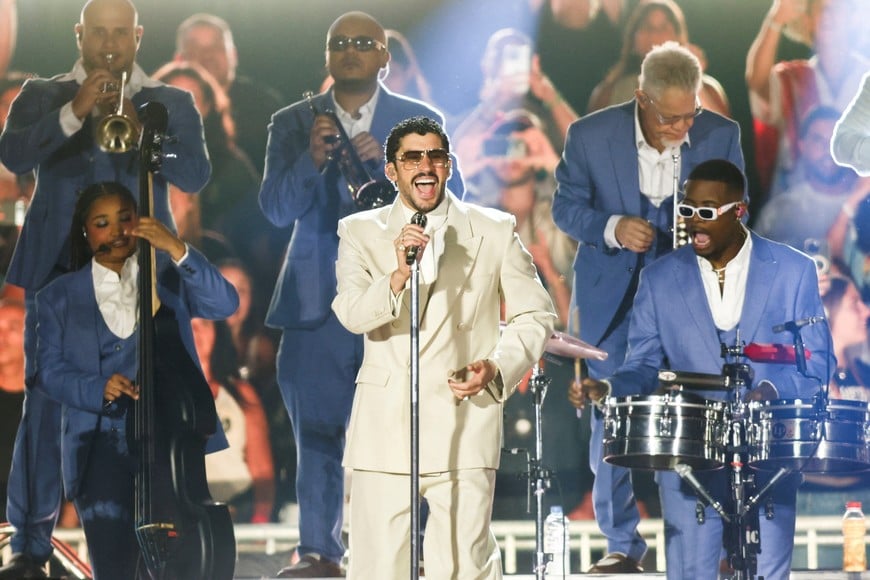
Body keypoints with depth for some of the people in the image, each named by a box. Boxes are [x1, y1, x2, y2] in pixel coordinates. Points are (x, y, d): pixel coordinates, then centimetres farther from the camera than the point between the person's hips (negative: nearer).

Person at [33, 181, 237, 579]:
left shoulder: (169, 276, 10)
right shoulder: (59, 298, 11)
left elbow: (225, 304, -6)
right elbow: (49, 371, 5)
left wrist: (177, 251, -18)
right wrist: (98, 388, -14)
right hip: (102, 449, 0)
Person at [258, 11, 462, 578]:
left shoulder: (419, 122, 8)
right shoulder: (293, 123, 10)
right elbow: (278, 207, 1)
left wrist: (385, 161, -16)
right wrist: (313, 158, -17)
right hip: (319, 303, 1)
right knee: (318, 433, -1)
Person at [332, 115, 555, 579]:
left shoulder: (494, 231, 8)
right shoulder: (360, 232, 7)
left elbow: (534, 314, 12)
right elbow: (351, 315, -8)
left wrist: (497, 367, -6)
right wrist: (398, 275, -27)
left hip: (464, 428, 0)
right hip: (385, 427, 0)